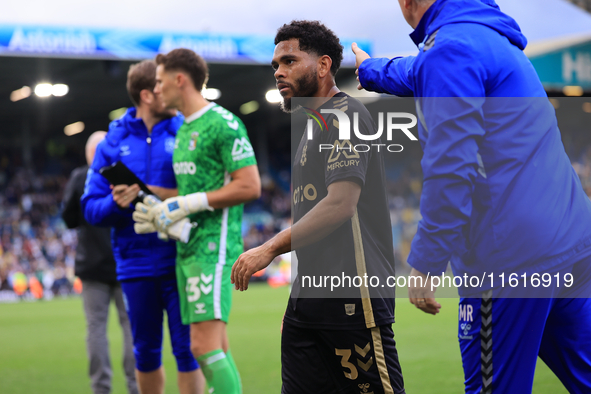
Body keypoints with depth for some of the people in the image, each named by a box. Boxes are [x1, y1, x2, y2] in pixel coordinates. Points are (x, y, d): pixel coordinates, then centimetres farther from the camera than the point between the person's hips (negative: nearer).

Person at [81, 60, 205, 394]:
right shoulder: (114, 142, 7)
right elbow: (91, 207, 5)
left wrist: (152, 192, -16)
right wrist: (116, 203, -16)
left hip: (181, 262, -2)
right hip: (136, 263, 2)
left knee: (186, 348, -4)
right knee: (145, 352, 11)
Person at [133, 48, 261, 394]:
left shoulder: (223, 124, -10)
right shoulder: (184, 129, 19)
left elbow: (250, 186, -17)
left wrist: (187, 204, -16)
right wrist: (162, 214, 9)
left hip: (213, 245, -9)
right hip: (187, 246, 9)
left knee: (205, 345, -16)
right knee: (216, 348, 9)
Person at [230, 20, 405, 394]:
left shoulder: (343, 114, -7)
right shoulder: (315, 126, 22)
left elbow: (341, 204, -18)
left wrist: (271, 249, -14)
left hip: (352, 293, -10)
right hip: (309, 293, 10)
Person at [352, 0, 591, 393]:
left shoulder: (451, 47, -12)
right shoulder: (488, 35, 19)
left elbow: (451, 168, -20)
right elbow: (421, 74, 43)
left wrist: (425, 264, -17)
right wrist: (369, 68, 61)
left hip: (512, 256, -9)